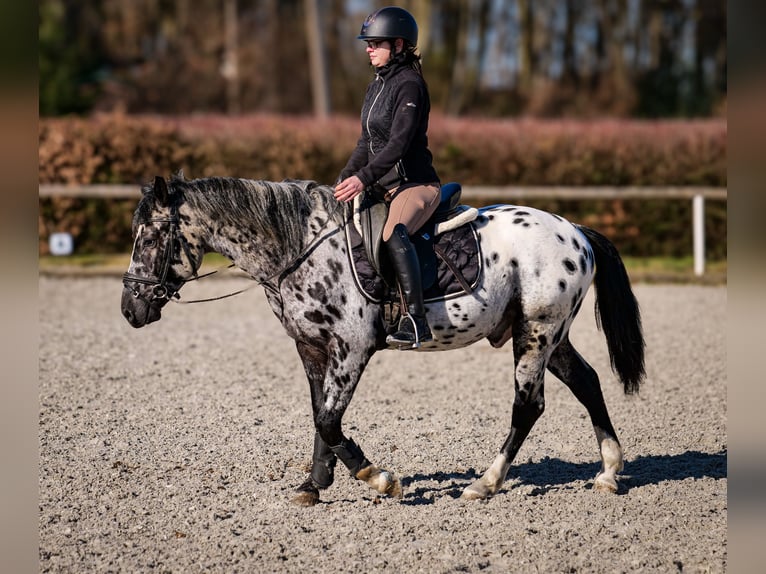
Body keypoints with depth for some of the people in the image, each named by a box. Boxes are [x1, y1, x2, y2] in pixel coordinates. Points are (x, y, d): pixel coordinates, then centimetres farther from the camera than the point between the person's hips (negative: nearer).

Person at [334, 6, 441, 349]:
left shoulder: (409, 84, -13)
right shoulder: (376, 87, 16)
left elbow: (399, 143, -23)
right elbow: (366, 143, 19)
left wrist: (364, 178, -31)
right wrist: (344, 180, 7)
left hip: (415, 183, -11)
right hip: (383, 186, 11)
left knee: (393, 234, -38)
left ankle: (415, 321, -45)